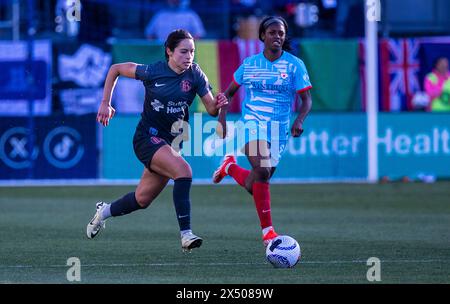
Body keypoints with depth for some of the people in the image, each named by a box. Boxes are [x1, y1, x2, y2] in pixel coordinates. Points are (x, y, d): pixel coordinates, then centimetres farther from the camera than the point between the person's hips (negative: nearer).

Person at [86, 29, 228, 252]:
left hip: (171, 141, 5)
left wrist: (218, 104, -32)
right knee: (183, 170, -30)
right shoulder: (153, 72, -12)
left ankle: (104, 211, 41)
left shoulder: (195, 75, -5)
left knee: (142, 200, 12)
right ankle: (186, 235, -31)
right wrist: (105, 104, 0)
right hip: (147, 138, -5)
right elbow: (115, 69, 1)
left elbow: (211, 109, -9)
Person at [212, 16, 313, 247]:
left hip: (279, 130, 2)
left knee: (255, 187, 5)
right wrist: (221, 119, 3)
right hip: (251, 123, -1)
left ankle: (230, 167, 38)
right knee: (262, 171, -27)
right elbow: (229, 93, 16)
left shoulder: (294, 65, 0)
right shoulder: (250, 64, 5)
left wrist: (299, 120, -20)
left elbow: (306, 99, -1)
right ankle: (268, 232, -23)